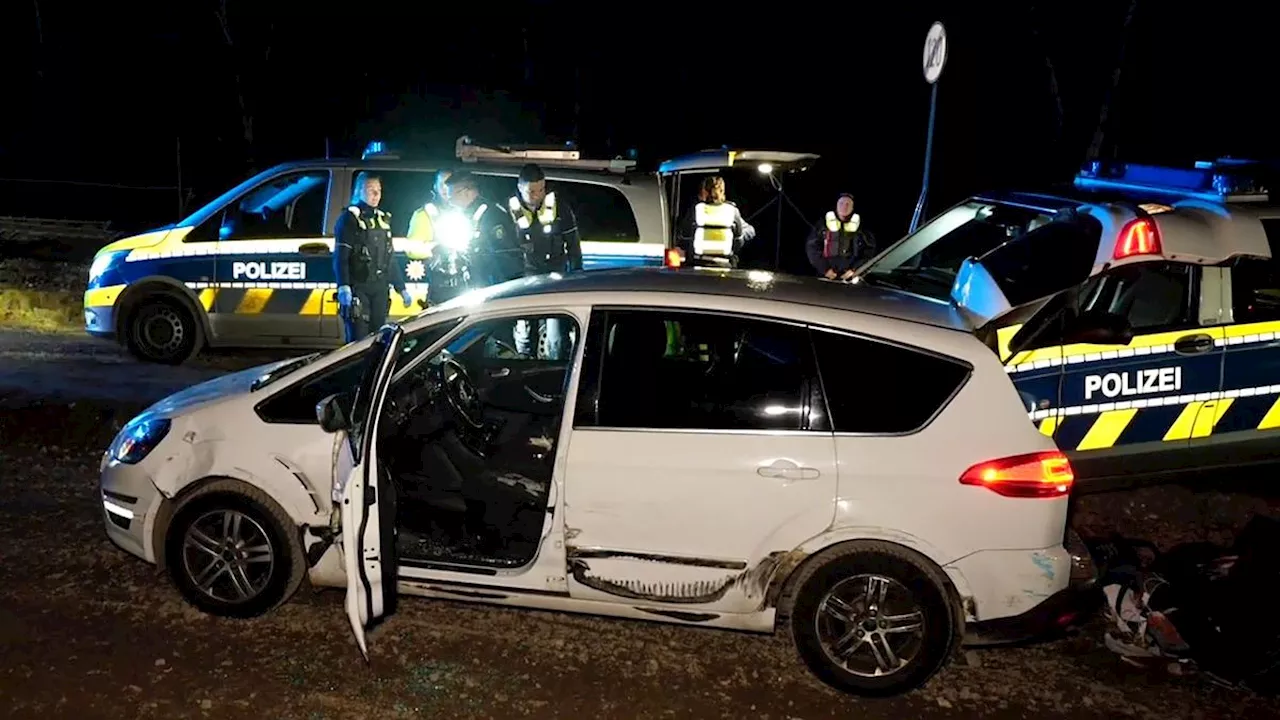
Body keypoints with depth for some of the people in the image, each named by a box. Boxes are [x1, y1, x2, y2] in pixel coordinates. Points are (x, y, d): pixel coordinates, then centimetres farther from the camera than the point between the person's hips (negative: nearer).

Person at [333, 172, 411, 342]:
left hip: (380, 289, 6)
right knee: (359, 339, -12)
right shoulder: (349, 218, -2)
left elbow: (391, 258, 22)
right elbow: (340, 257, -10)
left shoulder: (383, 218, 18)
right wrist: (343, 286, -24)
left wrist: (401, 288, 19)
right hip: (358, 288, -6)